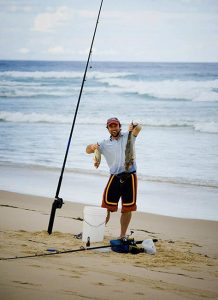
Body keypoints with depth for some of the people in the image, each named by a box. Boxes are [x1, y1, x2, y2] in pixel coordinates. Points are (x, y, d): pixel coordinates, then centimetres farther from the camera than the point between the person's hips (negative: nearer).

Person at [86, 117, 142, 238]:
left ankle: (123, 235, 13)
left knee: (127, 209, 3)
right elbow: (88, 151, 9)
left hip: (130, 176, -1)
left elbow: (138, 128, -8)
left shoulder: (128, 136, 10)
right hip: (115, 177, 1)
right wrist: (92, 147, -16)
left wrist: (134, 126, -33)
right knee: (107, 207, -6)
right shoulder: (105, 144, 14)